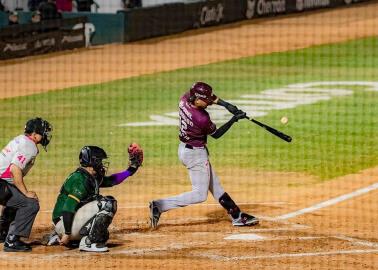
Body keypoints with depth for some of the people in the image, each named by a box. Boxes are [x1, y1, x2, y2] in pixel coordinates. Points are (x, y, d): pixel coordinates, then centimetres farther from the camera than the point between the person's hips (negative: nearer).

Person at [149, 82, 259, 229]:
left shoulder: (184, 99, -11)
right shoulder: (202, 119, -32)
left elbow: (209, 96, 8)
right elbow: (216, 134, -12)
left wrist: (225, 104, -3)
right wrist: (234, 119, -10)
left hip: (184, 149, 10)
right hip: (196, 154, -10)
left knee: (215, 186, 17)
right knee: (199, 195, -1)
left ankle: (237, 216, 27)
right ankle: (159, 205, -7)